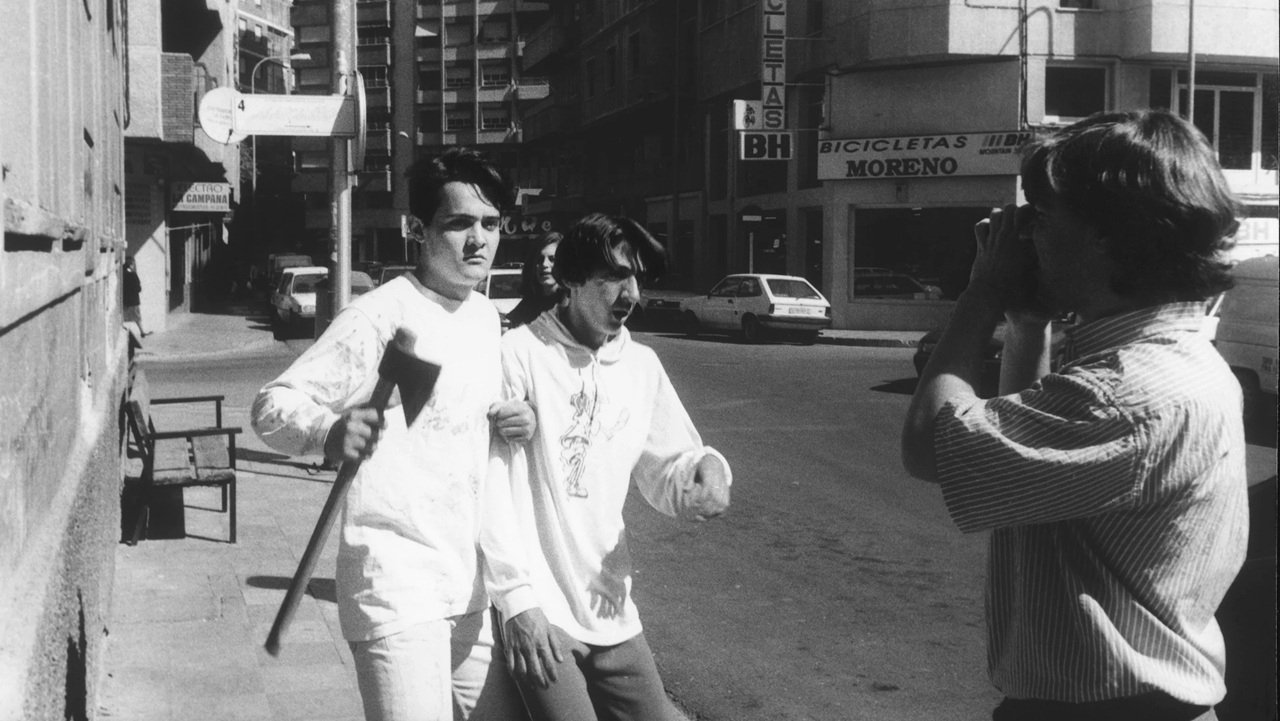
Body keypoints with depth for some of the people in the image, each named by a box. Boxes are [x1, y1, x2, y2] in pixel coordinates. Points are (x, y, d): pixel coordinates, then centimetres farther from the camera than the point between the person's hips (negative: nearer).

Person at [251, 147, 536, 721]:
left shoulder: (487, 315, 10)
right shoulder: (378, 318, -14)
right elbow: (272, 405, -17)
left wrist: (511, 421, 2)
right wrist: (329, 431, -38)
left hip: (472, 584, 8)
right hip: (396, 587, -7)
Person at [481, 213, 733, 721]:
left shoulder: (642, 366, 8)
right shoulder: (521, 354, -11)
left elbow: (663, 470, 13)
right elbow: (489, 483, -11)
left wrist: (706, 470, -10)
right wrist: (517, 596, -15)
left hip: (611, 615, 6)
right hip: (537, 613, -6)